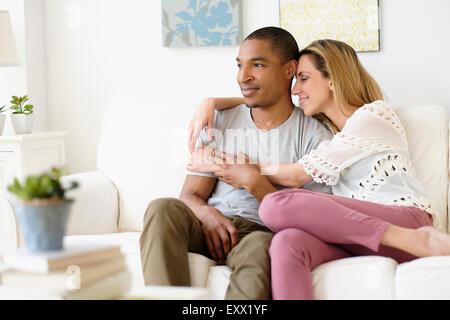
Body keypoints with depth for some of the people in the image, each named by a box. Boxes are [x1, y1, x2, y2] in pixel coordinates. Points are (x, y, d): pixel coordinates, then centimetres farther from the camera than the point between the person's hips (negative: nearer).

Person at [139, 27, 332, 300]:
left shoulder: (314, 136, 2)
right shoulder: (219, 123, 14)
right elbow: (191, 194, 9)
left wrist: (255, 182, -14)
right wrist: (207, 215, -16)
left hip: (263, 232, -3)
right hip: (211, 227, 4)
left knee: (259, 245, -40)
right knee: (163, 208, -28)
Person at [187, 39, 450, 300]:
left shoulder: (374, 115, 5)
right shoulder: (320, 127, 27)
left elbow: (298, 176, 1)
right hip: (361, 236, 5)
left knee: (277, 205, -28)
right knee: (287, 243, -30)